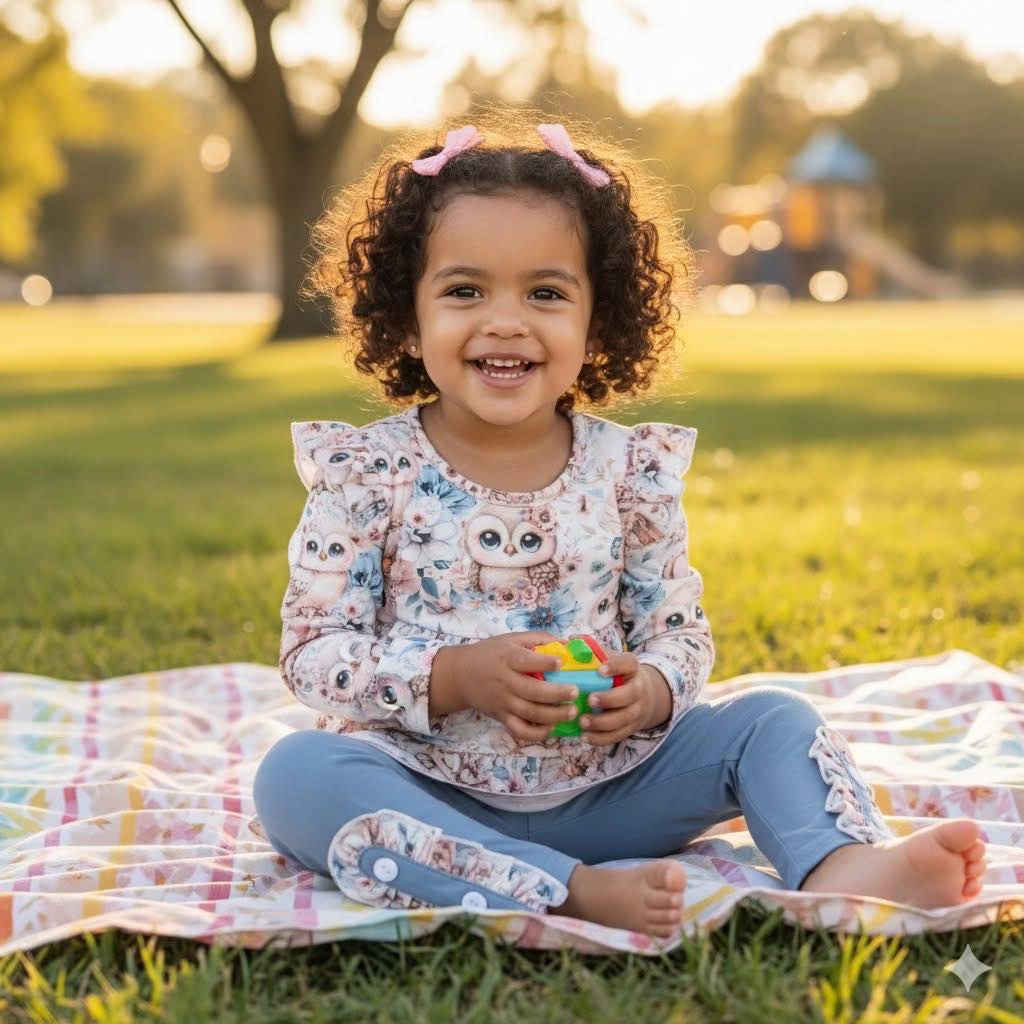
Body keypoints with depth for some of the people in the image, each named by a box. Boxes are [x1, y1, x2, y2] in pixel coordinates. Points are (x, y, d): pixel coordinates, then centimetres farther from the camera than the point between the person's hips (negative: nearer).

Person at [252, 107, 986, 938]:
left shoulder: (631, 470, 0)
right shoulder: (368, 472, -7)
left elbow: (682, 631, 6)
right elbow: (311, 652, -8)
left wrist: (652, 690, -19)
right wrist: (454, 677, -23)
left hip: (601, 786, 3)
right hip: (433, 799, -2)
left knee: (774, 720, -10)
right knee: (296, 773, -30)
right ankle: (569, 894, -42)